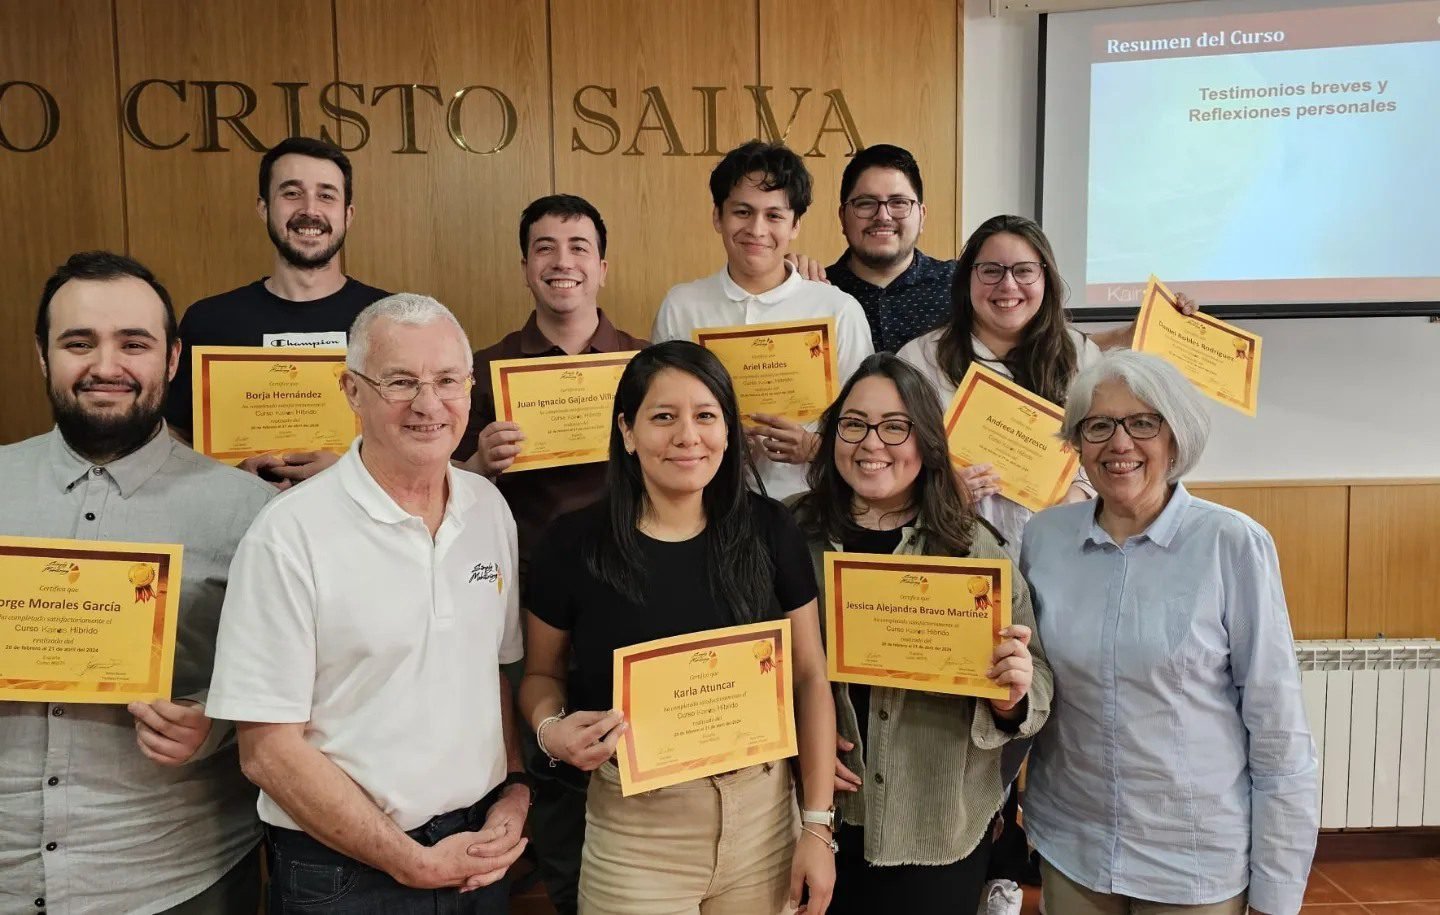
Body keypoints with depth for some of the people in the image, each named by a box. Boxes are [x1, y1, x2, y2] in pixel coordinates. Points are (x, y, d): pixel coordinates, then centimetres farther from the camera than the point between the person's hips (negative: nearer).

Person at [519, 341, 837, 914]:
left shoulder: (768, 531, -5)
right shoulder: (574, 543, -9)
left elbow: (810, 677, 1)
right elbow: (542, 673, 5)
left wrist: (817, 824, -1)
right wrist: (551, 729, -17)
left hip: (763, 817, 2)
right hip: (632, 827, -1)